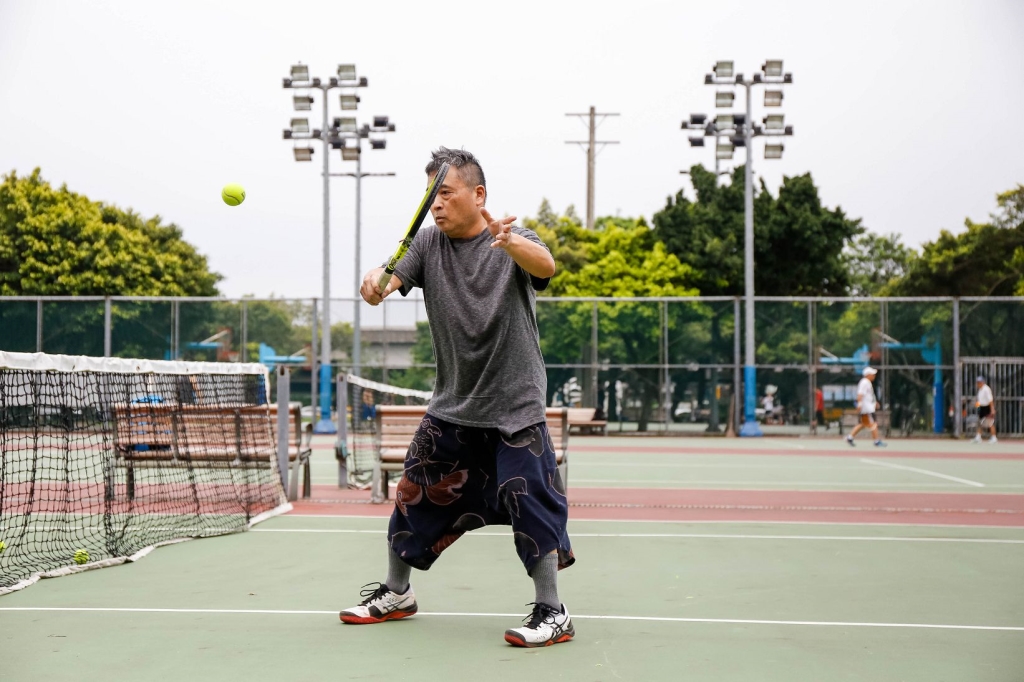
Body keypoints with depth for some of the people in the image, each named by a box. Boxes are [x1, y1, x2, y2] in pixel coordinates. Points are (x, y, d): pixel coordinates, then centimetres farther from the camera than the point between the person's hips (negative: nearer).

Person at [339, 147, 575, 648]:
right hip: (451, 404, 5)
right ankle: (395, 593, 31)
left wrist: (508, 242, -52)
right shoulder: (428, 243, 5)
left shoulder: (513, 242, -7)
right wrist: (374, 283, -35)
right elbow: (390, 281, -10)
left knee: (528, 502, -11)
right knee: (414, 496, 11)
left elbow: (545, 265, -29)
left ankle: (552, 613, 3)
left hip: (514, 405, -5)